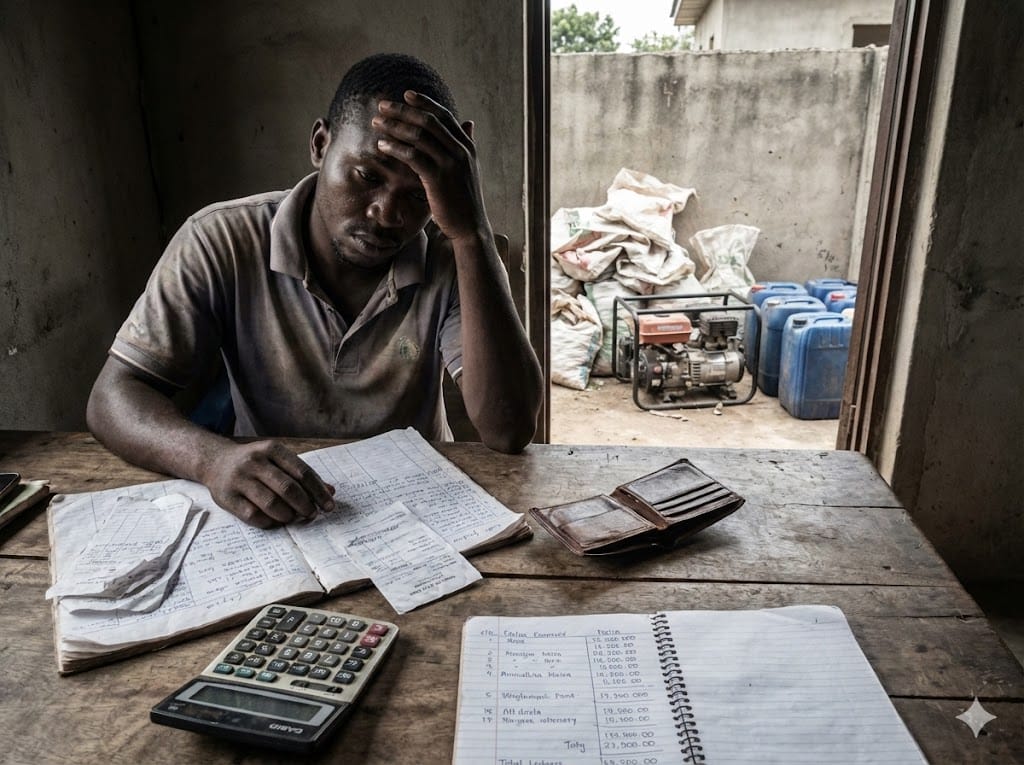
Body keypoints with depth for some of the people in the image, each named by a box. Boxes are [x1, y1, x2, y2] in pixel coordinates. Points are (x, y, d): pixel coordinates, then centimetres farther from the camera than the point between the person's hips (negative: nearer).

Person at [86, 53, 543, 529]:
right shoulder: (222, 243, -11)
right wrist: (212, 459, -33)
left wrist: (471, 231, -30)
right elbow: (113, 398, -11)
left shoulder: (453, 260, -12)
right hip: (264, 524, 1)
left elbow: (509, 431, -24)